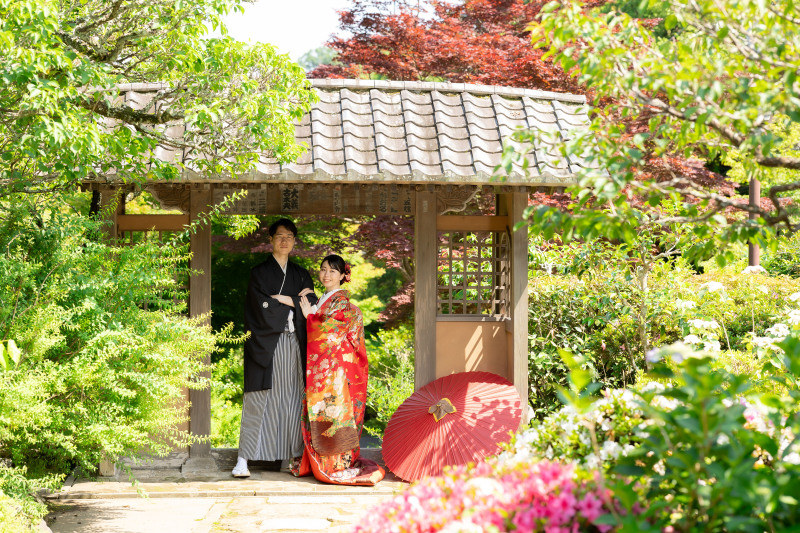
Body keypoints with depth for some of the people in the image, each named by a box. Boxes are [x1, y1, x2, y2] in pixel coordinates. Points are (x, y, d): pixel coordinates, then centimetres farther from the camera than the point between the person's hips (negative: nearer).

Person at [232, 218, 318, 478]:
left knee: (292, 398, 2)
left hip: (293, 346, 4)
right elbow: (263, 308, -9)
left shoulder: (301, 274, 17)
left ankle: (293, 456, 6)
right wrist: (296, 301, -3)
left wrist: (283, 299, -6)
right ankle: (244, 459, -8)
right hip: (266, 345, -4)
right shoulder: (259, 272, 4)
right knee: (258, 400, -8)